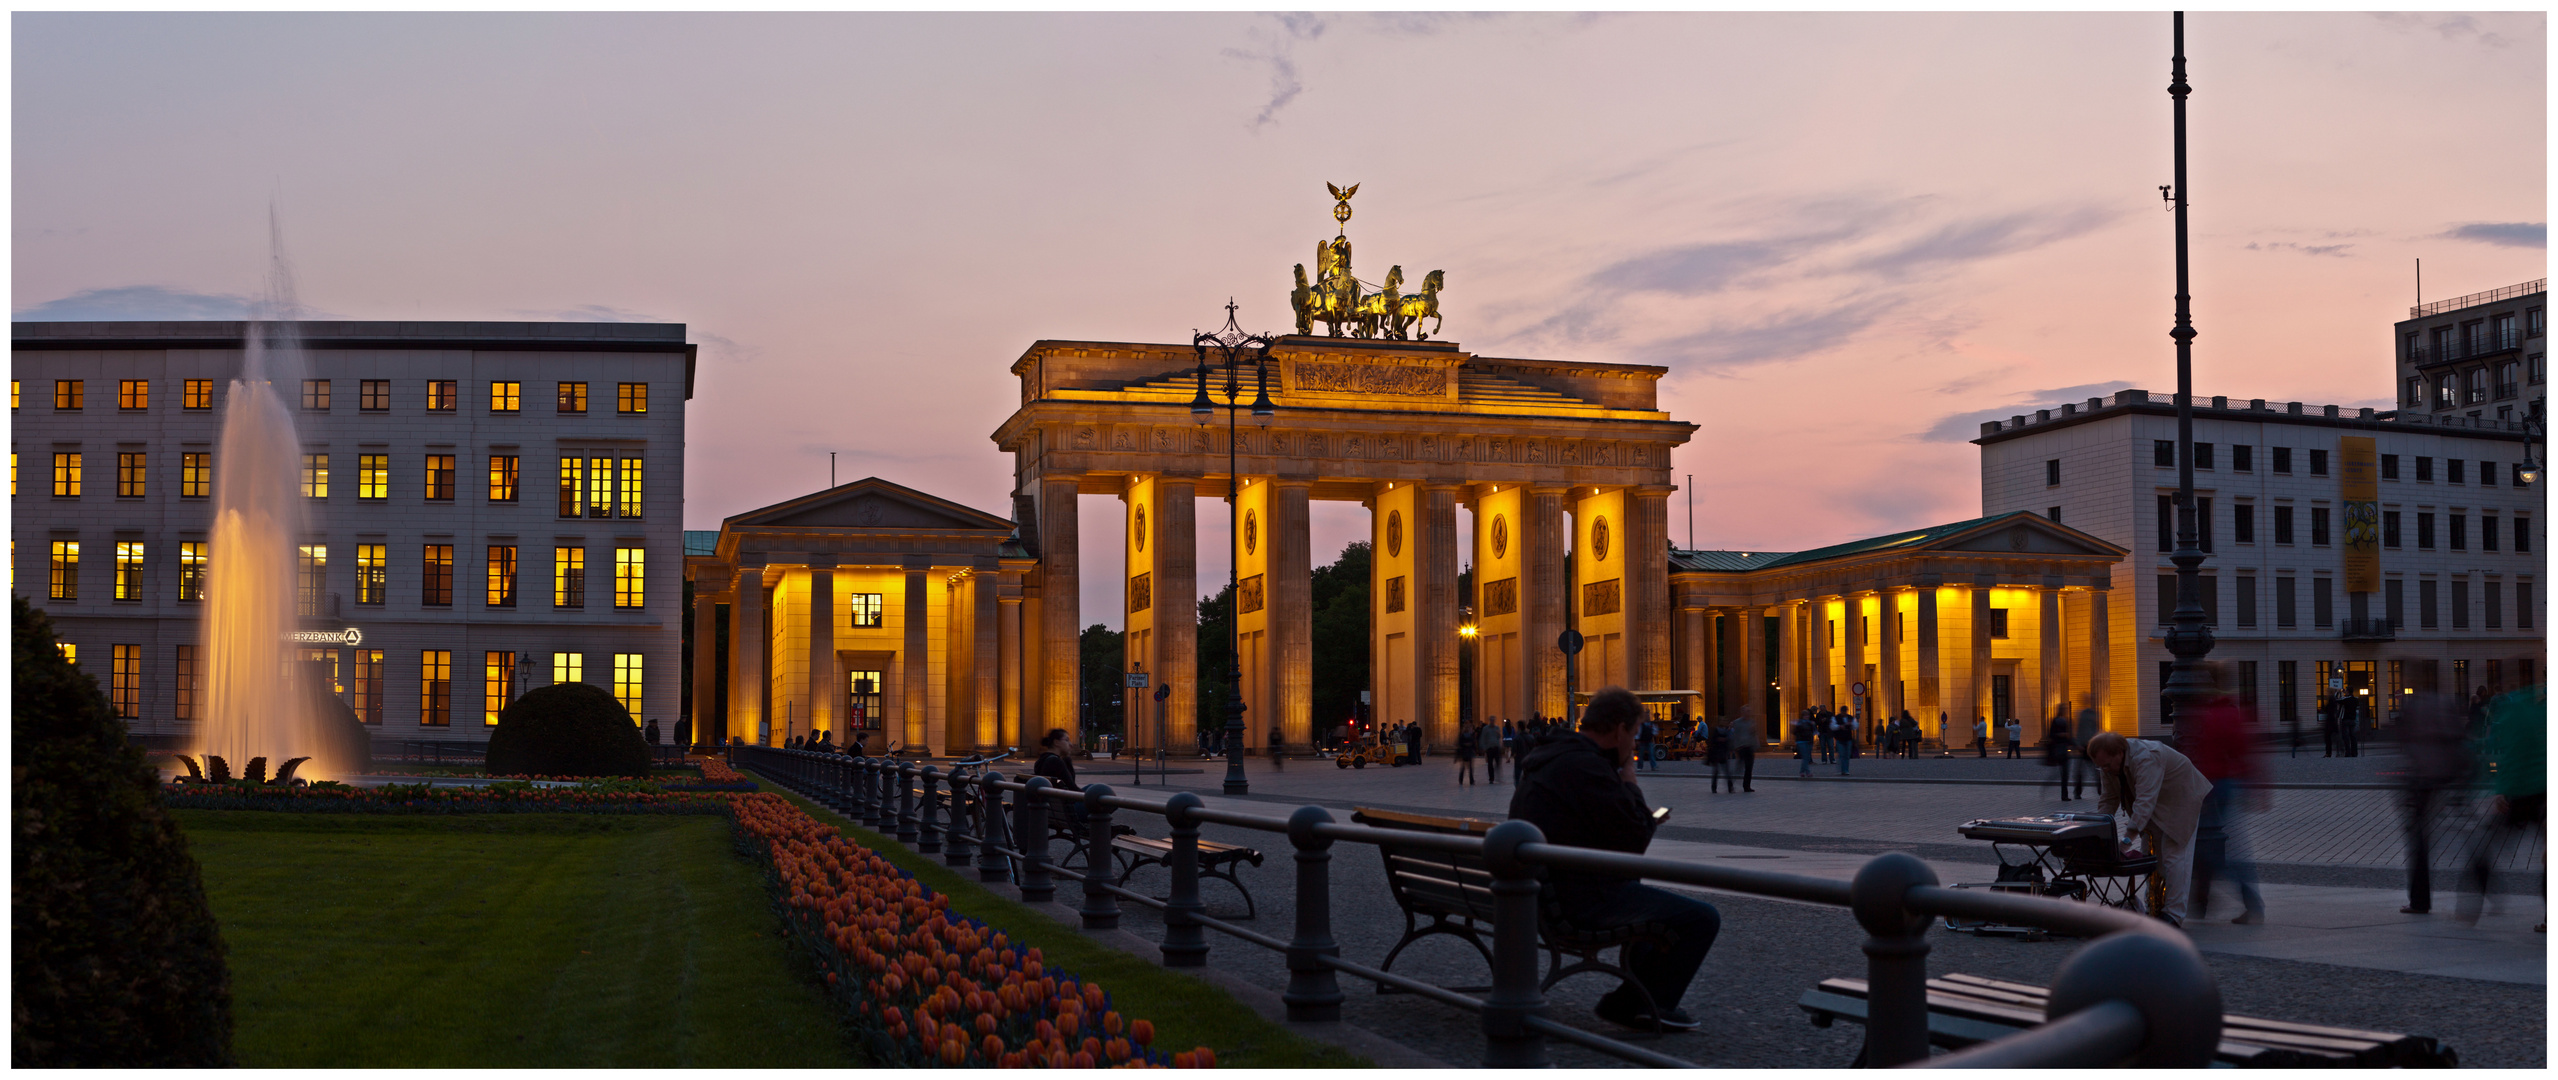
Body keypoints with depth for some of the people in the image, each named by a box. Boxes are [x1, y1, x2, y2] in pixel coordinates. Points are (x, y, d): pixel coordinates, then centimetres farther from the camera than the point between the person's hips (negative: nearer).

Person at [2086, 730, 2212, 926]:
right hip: (2156, 808, 8)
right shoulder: (2108, 763, -9)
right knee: (2152, 857, 5)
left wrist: (2128, 836, -48)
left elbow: (2145, 801, -42)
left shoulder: (2146, 758, -35)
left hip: (2180, 800, -8)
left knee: (2174, 856, -13)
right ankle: (2155, 909, 12)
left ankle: (2173, 915, -13)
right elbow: (2108, 800, -2)